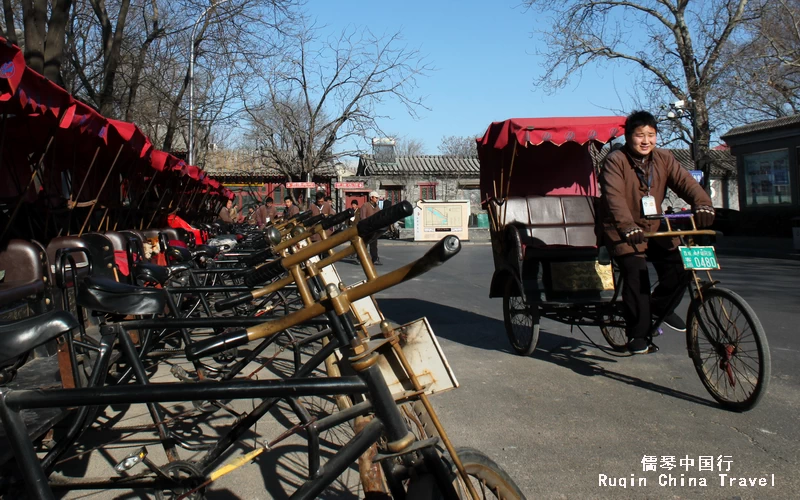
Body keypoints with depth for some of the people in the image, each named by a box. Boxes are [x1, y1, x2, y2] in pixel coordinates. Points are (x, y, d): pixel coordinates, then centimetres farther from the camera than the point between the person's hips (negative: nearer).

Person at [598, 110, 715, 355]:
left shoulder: (664, 159, 2)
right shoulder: (615, 161, -14)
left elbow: (685, 181, -12)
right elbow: (614, 197, -27)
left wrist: (702, 204, -32)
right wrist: (628, 226, -43)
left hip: (655, 228, 5)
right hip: (624, 232, -5)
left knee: (679, 268, -11)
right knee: (636, 276, -19)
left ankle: (661, 307, 18)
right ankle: (638, 334, -5)